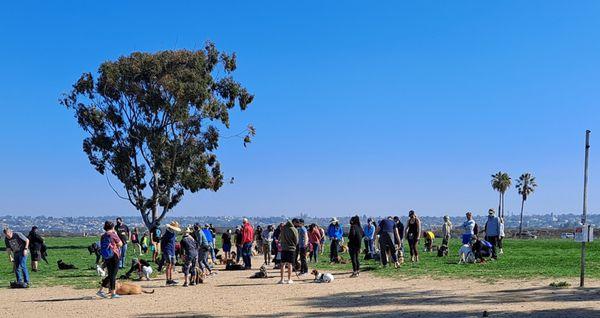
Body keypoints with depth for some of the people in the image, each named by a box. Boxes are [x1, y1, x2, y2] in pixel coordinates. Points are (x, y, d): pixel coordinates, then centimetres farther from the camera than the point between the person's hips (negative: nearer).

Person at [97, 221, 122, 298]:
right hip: (114, 256, -7)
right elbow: (120, 244, -5)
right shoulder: (113, 234, -11)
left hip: (106, 258, 7)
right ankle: (113, 293, 0)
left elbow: (102, 247, 14)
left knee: (110, 275, 17)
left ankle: (100, 290, 15)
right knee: (113, 275, -2)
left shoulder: (103, 236, 9)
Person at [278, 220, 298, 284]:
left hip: (283, 248, 2)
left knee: (283, 264, 7)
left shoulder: (283, 229, 0)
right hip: (291, 248, -2)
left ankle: (282, 279, 6)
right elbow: (296, 240, -3)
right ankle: (289, 279, 5)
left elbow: (280, 237, 7)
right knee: (290, 264, 3)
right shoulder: (294, 230, -7)